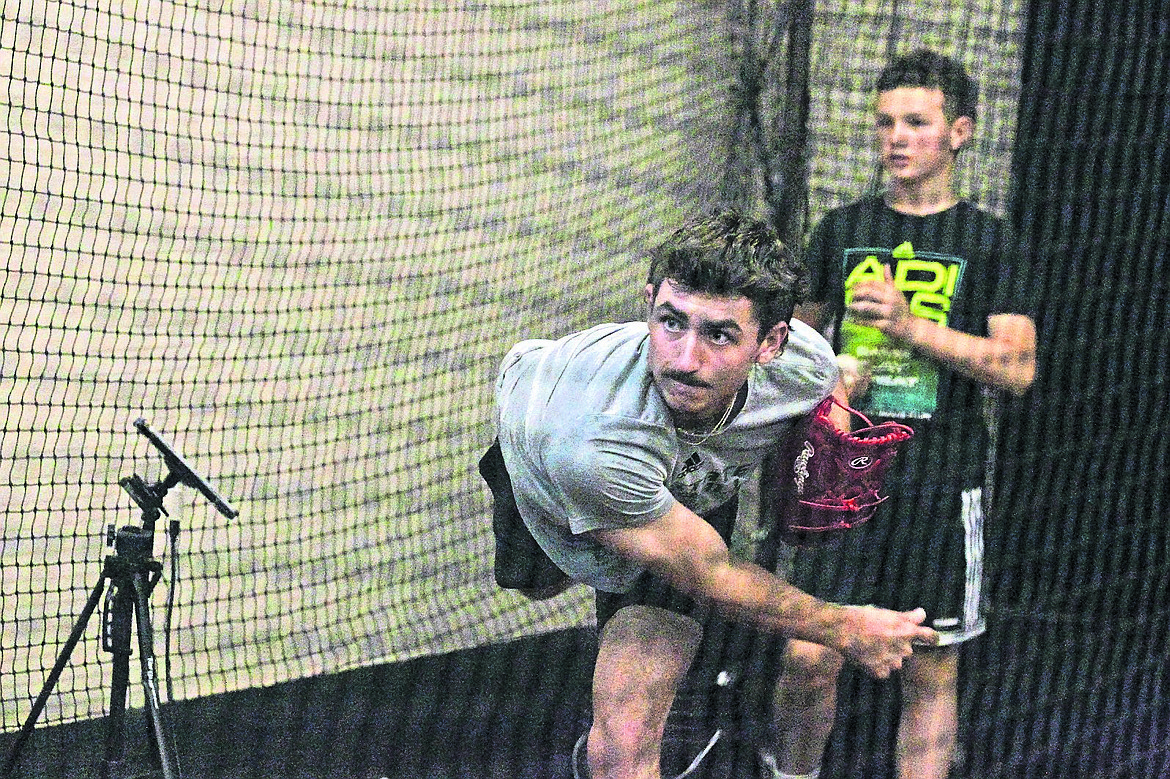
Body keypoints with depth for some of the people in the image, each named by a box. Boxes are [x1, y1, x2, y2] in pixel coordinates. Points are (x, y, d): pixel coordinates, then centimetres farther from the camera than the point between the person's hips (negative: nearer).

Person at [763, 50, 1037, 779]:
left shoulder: (989, 242, 2)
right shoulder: (842, 230, 9)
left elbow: (1018, 366, -7)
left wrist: (910, 325, -15)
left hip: (942, 486, -1)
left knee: (931, 673, 4)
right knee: (810, 657, -4)